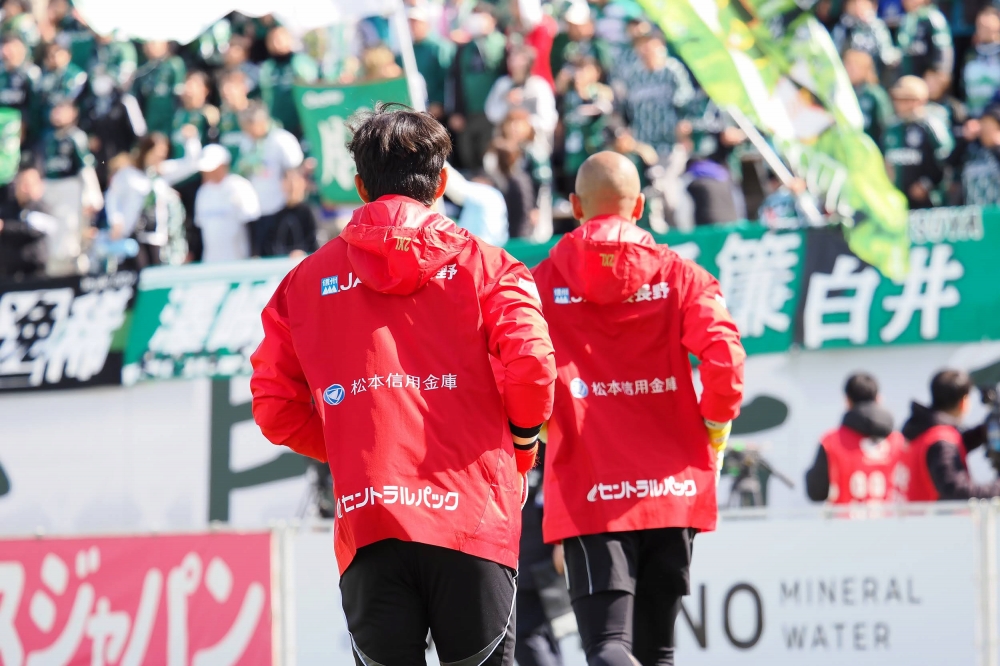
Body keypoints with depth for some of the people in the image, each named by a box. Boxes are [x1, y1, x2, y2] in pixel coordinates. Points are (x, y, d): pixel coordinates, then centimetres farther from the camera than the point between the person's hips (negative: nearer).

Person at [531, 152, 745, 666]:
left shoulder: (543, 281, 3)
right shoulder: (680, 275, 4)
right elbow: (724, 359, -10)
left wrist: (541, 431, 10)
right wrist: (713, 437, 6)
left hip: (586, 492, -2)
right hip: (673, 488, 2)